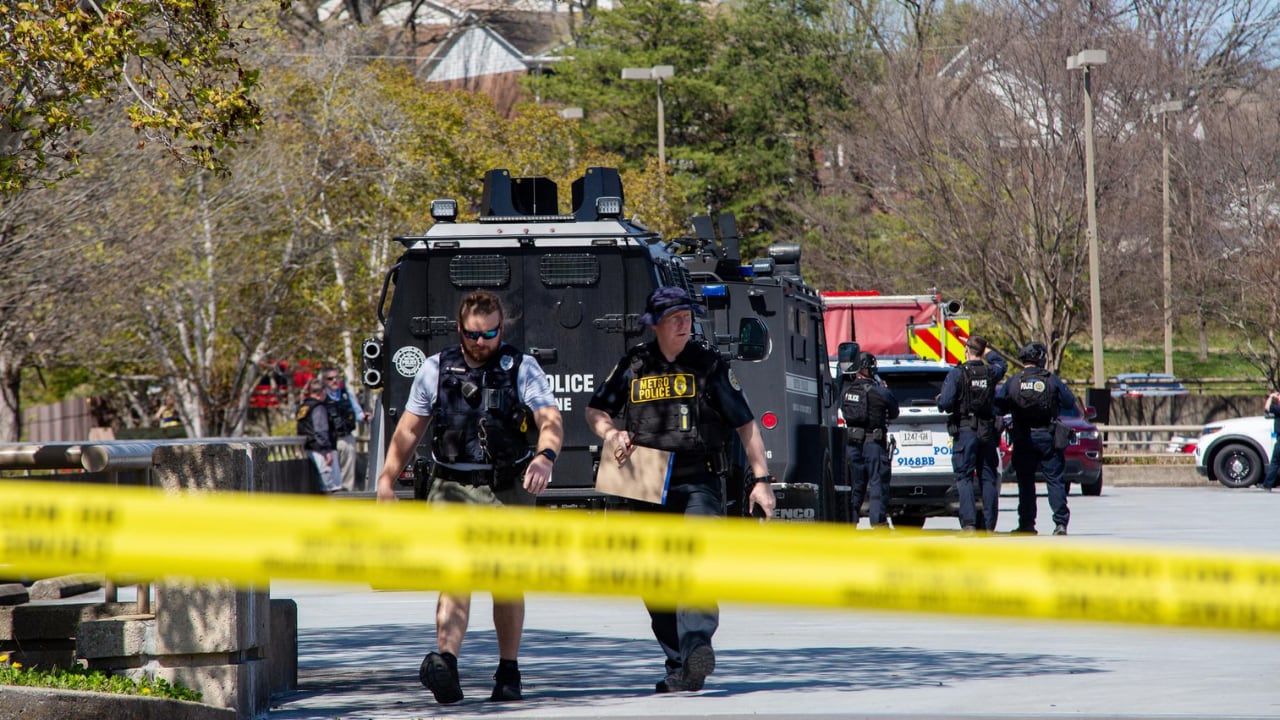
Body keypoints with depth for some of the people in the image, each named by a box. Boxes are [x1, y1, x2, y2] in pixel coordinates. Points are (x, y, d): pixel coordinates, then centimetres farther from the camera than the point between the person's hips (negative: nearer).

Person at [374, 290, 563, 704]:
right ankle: (446, 663, -32)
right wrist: (387, 479, 10)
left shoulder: (521, 368, 2)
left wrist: (545, 456, -31)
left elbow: (549, 418, -11)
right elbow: (409, 429, 15)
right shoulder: (435, 370, 8)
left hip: (508, 489, 0)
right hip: (452, 488, 0)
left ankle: (508, 671, 18)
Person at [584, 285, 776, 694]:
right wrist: (611, 435, -2)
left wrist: (761, 480, 2)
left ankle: (697, 647, -38)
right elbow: (596, 410, 21)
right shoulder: (634, 366, 10)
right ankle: (678, 665, 15)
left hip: (698, 485, -3)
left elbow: (745, 425, 7)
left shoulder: (709, 365, 5)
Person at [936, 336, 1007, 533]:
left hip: (965, 431, -4)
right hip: (987, 432, 4)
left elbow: (945, 403, -15)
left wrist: (940, 399, 7)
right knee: (988, 478, 8)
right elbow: (1001, 363, 29)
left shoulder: (957, 374, -9)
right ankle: (989, 525, 6)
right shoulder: (991, 373, 3)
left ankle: (968, 523, -13)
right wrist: (985, 348, 36)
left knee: (964, 478, -2)